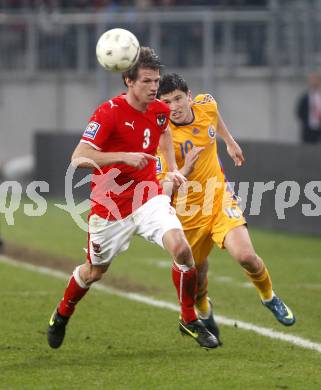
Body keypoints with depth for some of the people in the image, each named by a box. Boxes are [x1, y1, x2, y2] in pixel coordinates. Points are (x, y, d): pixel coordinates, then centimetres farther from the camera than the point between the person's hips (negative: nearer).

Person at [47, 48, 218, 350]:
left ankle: (190, 321, -4)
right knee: (94, 271, 13)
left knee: (181, 248, -21)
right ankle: (62, 315, 44)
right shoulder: (109, 113, -20)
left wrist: (172, 169, 13)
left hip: (149, 198, 4)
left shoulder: (159, 110, -1)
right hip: (110, 206, -3)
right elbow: (79, 158, -26)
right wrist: (124, 156, -32)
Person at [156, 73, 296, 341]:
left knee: (246, 256, -19)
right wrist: (184, 172, -38)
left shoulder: (206, 105, -9)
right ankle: (204, 312, 47)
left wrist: (230, 141, 30)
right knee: (197, 273, 11)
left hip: (221, 198, 2)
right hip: (189, 212, -2)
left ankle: (269, 297, 13)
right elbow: (162, 189, -22)